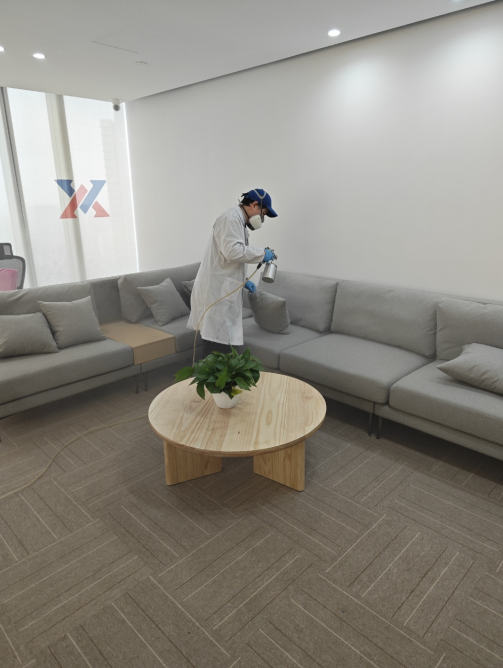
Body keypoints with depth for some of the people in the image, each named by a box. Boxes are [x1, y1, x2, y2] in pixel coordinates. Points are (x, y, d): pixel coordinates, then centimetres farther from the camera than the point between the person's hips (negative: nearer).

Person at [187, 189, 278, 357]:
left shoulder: (238, 221, 22)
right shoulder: (231, 218, -11)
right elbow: (233, 251, -25)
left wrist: (243, 281, 18)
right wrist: (262, 253, -13)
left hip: (223, 290, 10)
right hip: (217, 290, -10)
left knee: (223, 339, 9)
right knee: (218, 343, -12)